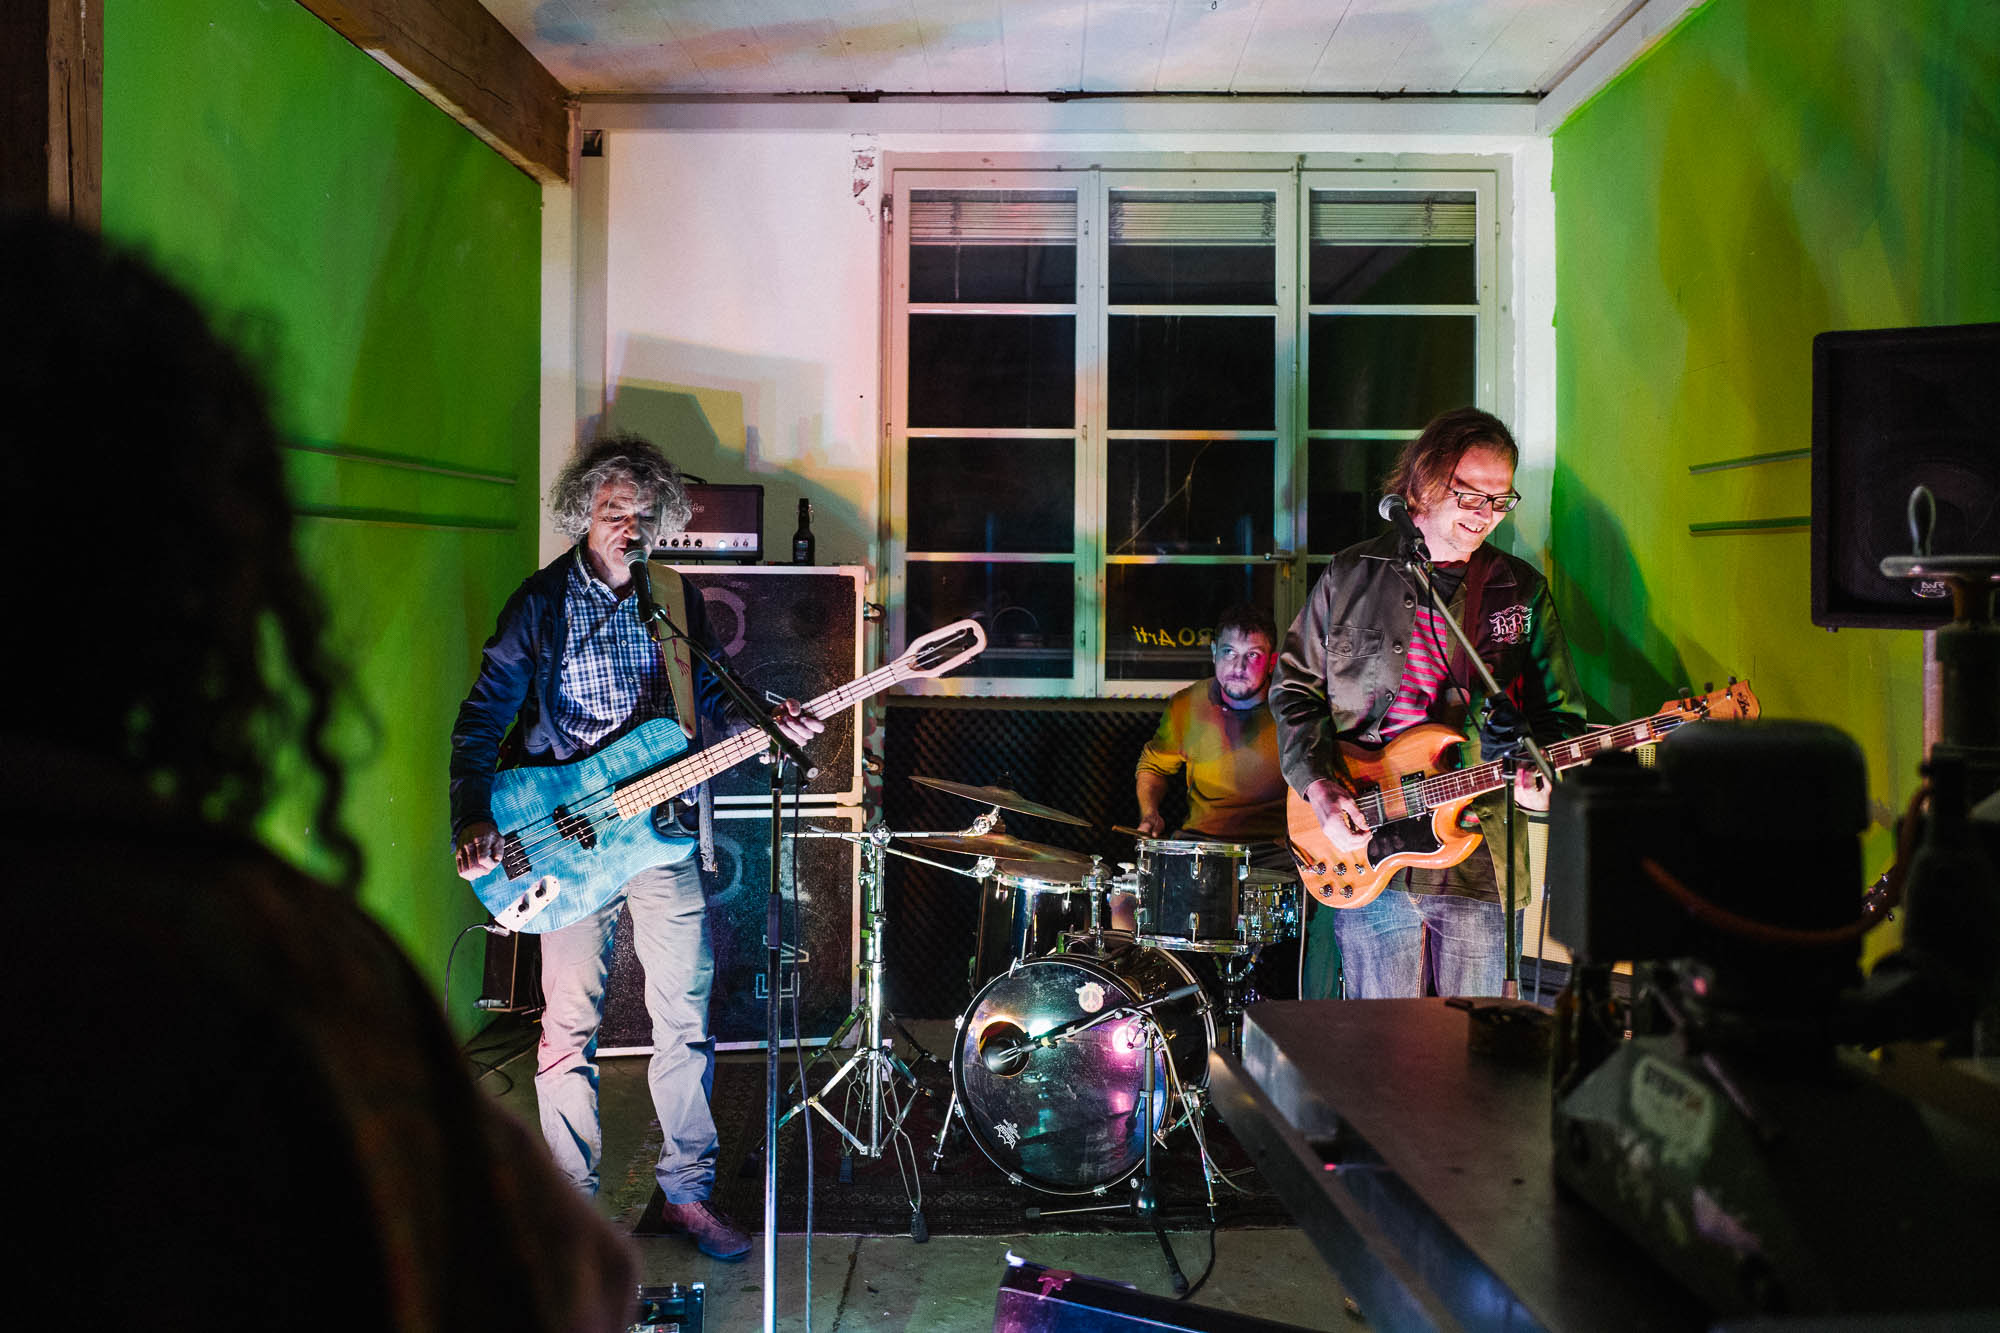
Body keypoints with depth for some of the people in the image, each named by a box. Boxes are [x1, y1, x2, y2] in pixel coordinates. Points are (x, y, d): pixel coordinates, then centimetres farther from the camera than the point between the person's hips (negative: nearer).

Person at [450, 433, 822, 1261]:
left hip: (663, 830, 3)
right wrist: (474, 819, -20)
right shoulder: (541, 602, -3)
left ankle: (686, 1191, 21)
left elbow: (710, 699, 14)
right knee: (570, 1026, 1)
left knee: (685, 1017, 7)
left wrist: (765, 727, -6)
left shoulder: (676, 597, 8)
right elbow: (482, 717, -6)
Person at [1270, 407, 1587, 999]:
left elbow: (1559, 713, 10)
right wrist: (1320, 788, -4)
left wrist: (1541, 776, -11)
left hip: (1478, 860, 1)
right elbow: (1295, 687, 9)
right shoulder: (1351, 576, 5)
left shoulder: (1522, 590, 7)